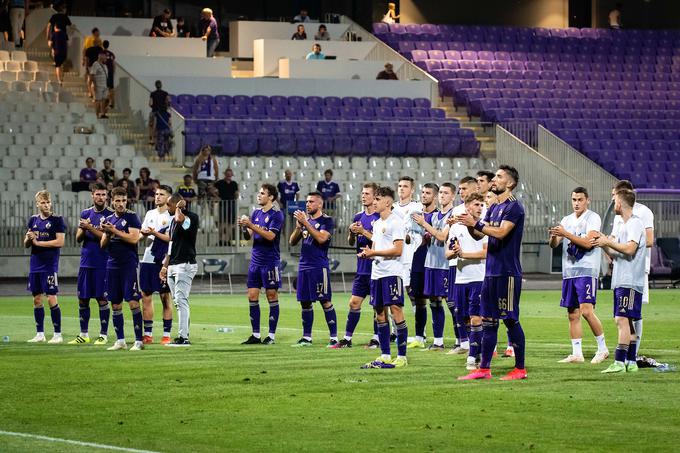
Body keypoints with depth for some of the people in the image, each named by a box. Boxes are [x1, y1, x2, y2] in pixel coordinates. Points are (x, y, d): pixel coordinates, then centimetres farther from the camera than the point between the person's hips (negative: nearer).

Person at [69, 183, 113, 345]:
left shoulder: (110, 215, -4)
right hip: (86, 262, 5)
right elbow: (78, 239, 10)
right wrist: (82, 230, -11)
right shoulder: (85, 213, 11)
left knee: (102, 299, -2)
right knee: (82, 299, 7)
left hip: (103, 263, -5)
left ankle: (104, 335, 6)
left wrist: (90, 228, -19)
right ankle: (83, 334, 17)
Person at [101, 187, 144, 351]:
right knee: (115, 304, 7)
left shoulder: (132, 217, -3)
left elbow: (134, 238, -15)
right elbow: (103, 244, 14)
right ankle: (120, 341, 14)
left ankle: (139, 341, -8)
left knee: (133, 302, -10)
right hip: (112, 265, 6)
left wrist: (114, 231, -13)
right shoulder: (109, 219, 14)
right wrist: (107, 234, -6)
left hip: (129, 265, -6)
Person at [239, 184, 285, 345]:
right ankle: (255, 335, 8)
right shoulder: (255, 213, 12)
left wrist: (252, 226, -23)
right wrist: (244, 227, -11)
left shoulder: (276, 215, -8)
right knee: (252, 297, 3)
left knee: (272, 296, -1)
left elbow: (270, 235, -19)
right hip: (255, 261, 7)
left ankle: (272, 335, 3)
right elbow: (248, 236, 10)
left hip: (270, 261, -7)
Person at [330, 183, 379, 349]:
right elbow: (351, 242, 17)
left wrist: (363, 232, -17)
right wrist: (352, 232, -3)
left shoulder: (379, 217, -8)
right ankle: (347, 338, 10)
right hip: (362, 267, 7)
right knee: (354, 302, 7)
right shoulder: (359, 217, 12)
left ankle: (377, 338, 7)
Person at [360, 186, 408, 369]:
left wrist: (374, 253, -14)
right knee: (380, 313, 9)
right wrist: (367, 253, 2)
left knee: (396, 311, -8)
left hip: (392, 272, -9)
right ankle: (385, 356, 14)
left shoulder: (395, 222, -8)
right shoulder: (377, 224, 19)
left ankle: (402, 356, -5)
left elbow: (398, 250, -15)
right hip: (377, 273, 9)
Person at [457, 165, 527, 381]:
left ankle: (520, 369, 3)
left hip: (508, 272, -9)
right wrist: (470, 225, -3)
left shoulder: (514, 207, -10)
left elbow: (501, 232, -22)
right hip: (491, 271, 9)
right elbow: (479, 235, 17)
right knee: (488, 320, 9)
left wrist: (475, 223, -19)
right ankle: (484, 369, 12)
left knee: (511, 319, -4)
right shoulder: (494, 208, 17)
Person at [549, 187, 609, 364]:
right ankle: (576, 354, 10)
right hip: (569, 272, 7)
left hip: (587, 271, -7)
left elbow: (588, 243, -16)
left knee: (586, 311, -16)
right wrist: (554, 236, -13)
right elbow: (553, 245, 10)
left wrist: (565, 234, -18)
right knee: (572, 314, 6)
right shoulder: (567, 220, 16)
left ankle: (602, 348, -3)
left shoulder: (593, 218, -4)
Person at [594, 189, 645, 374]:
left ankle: (619, 362, -18)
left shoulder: (635, 223, -9)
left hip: (630, 282, -10)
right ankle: (631, 362, 12)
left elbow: (630, 248, -22)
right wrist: (603, 244, 10)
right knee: (626, 322, 9)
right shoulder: (622, 225, 20)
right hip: (620, 282, 10)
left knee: (622, 320, -14)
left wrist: (608, 242, -12)